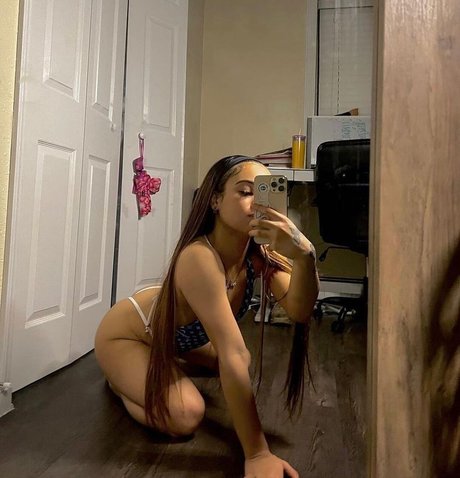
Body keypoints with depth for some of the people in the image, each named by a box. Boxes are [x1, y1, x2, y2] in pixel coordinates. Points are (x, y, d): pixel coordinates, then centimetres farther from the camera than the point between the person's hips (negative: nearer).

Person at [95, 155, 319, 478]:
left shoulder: (259, 252, -21)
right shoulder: (200, 258, -42)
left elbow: (299, 312, -32)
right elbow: (233, 356, -44)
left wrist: (304, 254, -50)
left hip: (175, 330, 7)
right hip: (123, 333, -6)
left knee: (241, 366, 18)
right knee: (186, 417, -22)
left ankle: (162, 364, 34)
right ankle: (119, 379, 8)